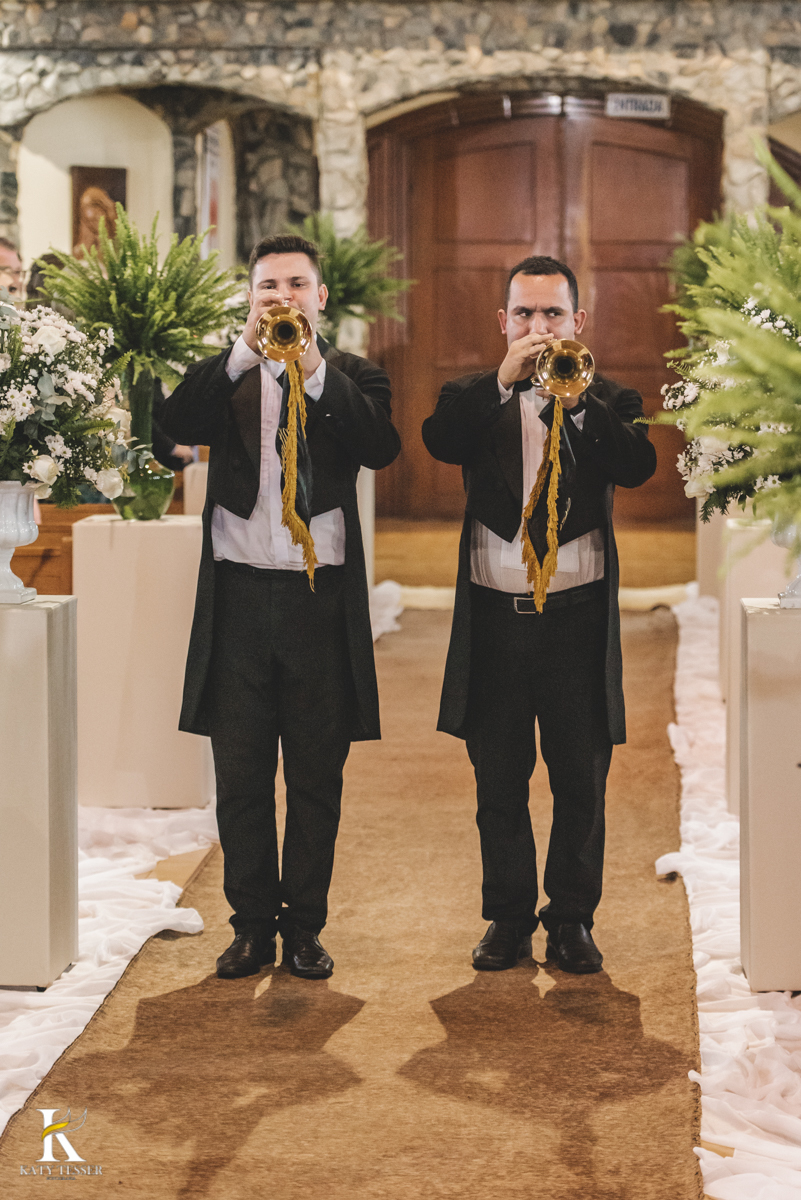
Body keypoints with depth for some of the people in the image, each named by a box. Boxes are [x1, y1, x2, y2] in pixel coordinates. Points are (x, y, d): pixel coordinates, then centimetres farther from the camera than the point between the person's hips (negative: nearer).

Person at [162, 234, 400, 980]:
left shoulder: (352, 376, 6)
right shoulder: (226, 377, 9)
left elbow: (381, 447, -13)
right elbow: (177, 426, -12)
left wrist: (313, 368, -22)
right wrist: (248, 348, -20)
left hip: (321, 598, -1)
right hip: (238, 595, 1)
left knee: (316, 779, 5)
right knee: (240, 778, 5)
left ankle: (304, 927, 17)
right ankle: (252, 923, 17)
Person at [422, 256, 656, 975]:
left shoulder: (606, 402, 7)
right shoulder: (477, 399, 8)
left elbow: (638, 466, -13)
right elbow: (440, 443, -14)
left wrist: (576, 396, -24)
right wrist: (504, 380, -25)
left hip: (577, 616, -1)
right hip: (495, 616, 1)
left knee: (581, 781, 4)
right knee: (499, 781, 8)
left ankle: (572, 920, 18)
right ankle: (509, 918, 20)